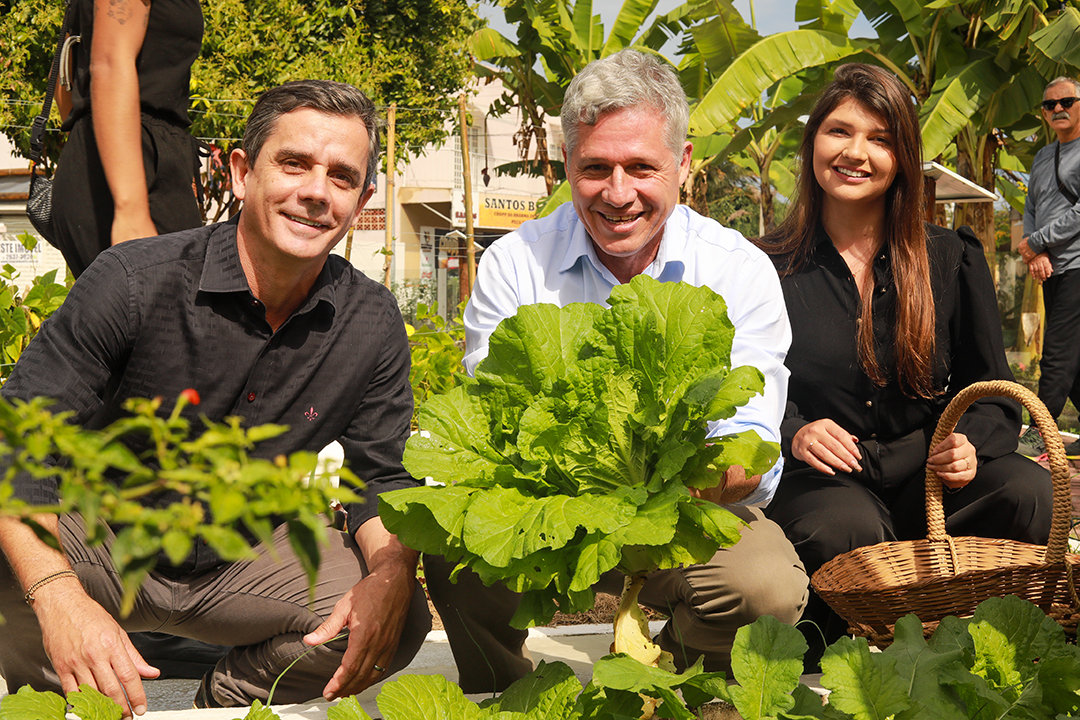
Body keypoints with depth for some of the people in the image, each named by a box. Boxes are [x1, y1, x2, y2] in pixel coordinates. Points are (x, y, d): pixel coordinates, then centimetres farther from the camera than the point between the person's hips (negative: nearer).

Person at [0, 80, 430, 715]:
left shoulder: (373, 324, -8)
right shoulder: (134, 281, -20)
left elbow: (379, 477, 1)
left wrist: (393, 573, -24)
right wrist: (61, 599, -38)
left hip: (245, 557, 3)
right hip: (100, 542, -3)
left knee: (400, 618, -20)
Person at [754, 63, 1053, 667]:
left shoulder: (953, 260, 7)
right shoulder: (769, 266, 3)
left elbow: (995, 392, 8)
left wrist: (971, 445, -15)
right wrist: (793, 433, -17)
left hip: (928, 474, 2)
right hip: (823, 479, -2)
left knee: (1030, 492, -29)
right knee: (847, 529, -37)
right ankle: (821, 666, -5)